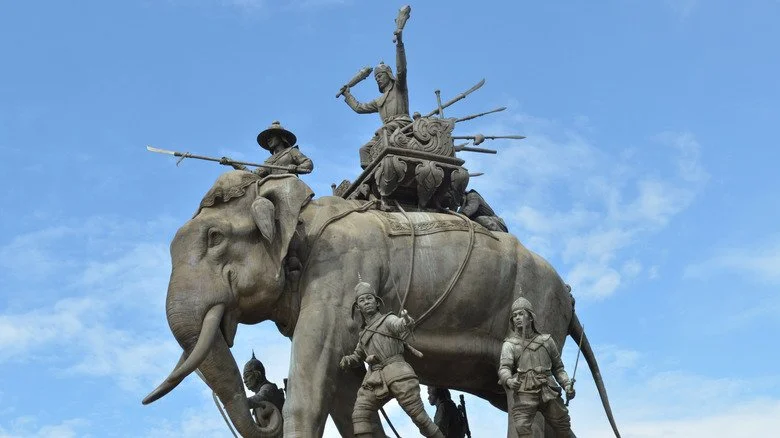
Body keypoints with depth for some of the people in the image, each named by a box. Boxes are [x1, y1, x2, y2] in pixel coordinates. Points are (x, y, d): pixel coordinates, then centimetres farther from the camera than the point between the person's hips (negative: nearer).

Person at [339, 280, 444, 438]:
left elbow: (399, 325, -18)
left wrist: (406, 320, -44)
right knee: (359, 416, -11)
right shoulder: (364, 333, 26)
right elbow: (357, 358, 37)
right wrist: (346, 361, 12)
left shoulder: (388, 320, 7)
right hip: (375, 379, 6)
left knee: (418, 415, -10)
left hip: (397, 373, -6)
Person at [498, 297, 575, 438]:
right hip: (524, 393, -3)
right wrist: (509, 380, -29)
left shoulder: (546, 340, 18)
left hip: (549, 393, 3)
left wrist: (567, 384, 5)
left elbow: (558, 368, 23)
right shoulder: (509, 344, 9)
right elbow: (504, 368, -7)